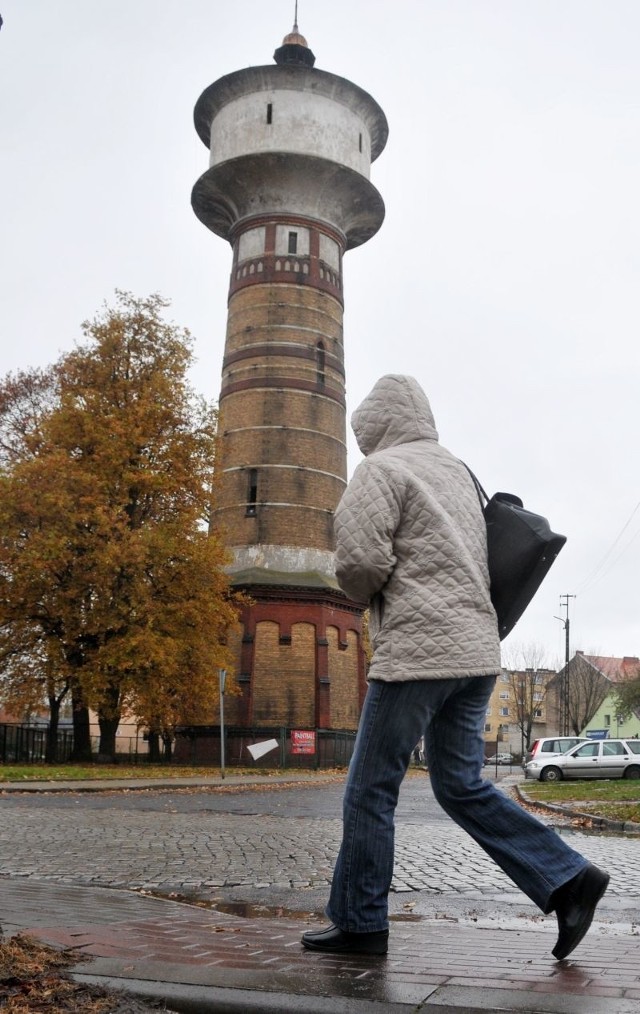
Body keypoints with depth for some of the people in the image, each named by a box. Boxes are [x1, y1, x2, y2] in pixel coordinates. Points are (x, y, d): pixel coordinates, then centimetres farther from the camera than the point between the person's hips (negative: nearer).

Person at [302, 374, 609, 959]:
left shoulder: (382, 470, -6)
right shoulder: (457, 471, 20)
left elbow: (360, 560, -16)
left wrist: (366, 595, 5)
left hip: (417, 650, -8)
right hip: (476, 650, 9)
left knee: (370, 791, 3)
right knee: (463, 786, 15)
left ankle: (359, 923, 12)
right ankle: (567, 879, 9)